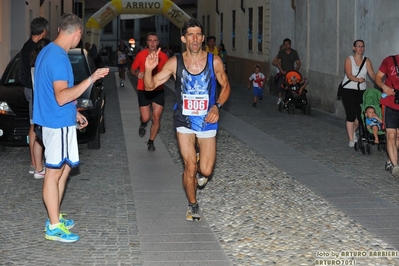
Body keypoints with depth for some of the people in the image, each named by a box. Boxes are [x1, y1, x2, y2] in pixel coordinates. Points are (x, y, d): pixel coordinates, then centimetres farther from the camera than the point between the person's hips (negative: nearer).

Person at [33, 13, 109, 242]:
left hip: (57, 120, 10)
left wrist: (73, 112, 24)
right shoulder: (59, 58, -22)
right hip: (59, 123, -10)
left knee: (63, 169, 17)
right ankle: (54, 227, 5)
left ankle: (55, 217, 26)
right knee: (55, 172, -3)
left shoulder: (49, 52, 11)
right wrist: (91, 79, -31)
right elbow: (62, 97, -29)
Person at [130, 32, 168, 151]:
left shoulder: (163, 56, -1)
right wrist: (137, 73, -16)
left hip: (158, 90, 2)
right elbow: (132, 69, 5)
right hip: (143, 90, -1)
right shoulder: (141, 55, -5)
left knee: (156, 118, 0)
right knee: (146, 118, -6)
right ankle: (143, 124, 33)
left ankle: (151, 142, 19)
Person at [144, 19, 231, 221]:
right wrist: (149, 70, -28)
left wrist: (217, 106, -12)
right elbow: (150, 86, -7)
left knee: (205, 171, -2)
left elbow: (225, 86, 5)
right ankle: (192, 205, 24)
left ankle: (199, 170, 37)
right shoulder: (175, 63, -10)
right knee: (190, 167, -1)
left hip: (207, 121, 0)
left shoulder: (214, 61, -10)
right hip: (184, 121, 0)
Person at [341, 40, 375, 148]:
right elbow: (349, 75, -16)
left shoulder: (367, 61, 4)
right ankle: (351, 140, 1)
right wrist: (358, 79, -35)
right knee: (351, 115, -7)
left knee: (361, 114, 4)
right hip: (349, 90, -4)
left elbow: (372, 74, -8)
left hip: (362, 90, 4)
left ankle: (353, 131, 35)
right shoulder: (349, 60, -4)